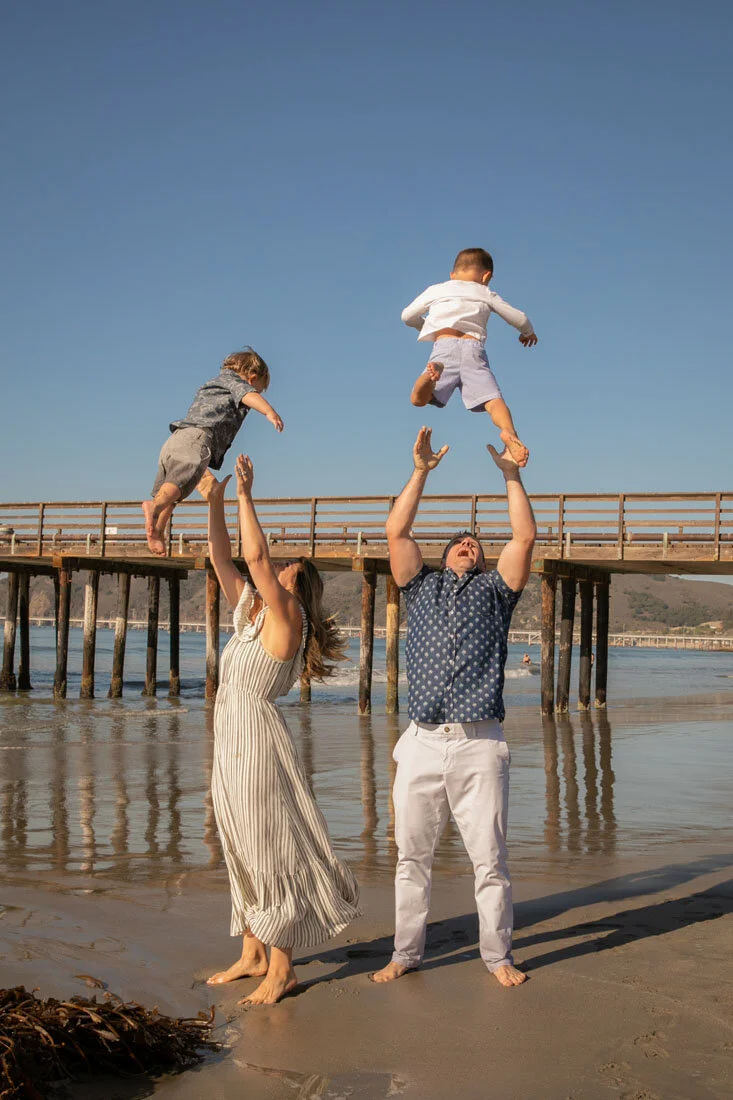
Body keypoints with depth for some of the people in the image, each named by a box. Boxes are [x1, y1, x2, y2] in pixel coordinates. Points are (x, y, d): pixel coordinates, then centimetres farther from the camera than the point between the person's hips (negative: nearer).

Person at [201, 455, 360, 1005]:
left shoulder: (287, 616, -10)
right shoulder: (251, 613, 12)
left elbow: (256, 556, -21)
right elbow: (223, 560, 12)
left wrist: (246, 495, -16)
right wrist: (214, 503, 4)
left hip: (259, 744, -9)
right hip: (231, 746, 9)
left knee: (272, 852, -2)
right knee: (245, 855, 14)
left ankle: (282, 969, 6)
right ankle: (253, 956, 24)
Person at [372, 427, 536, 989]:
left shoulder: (494, 589, 15)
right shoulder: (422, 586, 19)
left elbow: (525, 537, 4)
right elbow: (397, 531, 10)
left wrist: (512, 475, 6)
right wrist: (421, 470, 8)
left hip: (479, 746, -1)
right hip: (421, 743, 2)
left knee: (490, 858, 2)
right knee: (412, 857, 7)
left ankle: (498, 954, 15)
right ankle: (406, 952, 19)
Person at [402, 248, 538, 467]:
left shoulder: (435, 290, 29)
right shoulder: (486, 294, 27)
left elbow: (407, 316, 35)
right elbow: (520, 319, 30)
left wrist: (423, 326, 56)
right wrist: (528, 333, 53)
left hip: (444, 345, 0)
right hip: (474, 348, 0)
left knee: (418, 399, -9)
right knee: (492, 398, -13)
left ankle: (433, 373, -42)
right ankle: (509, 432, -44)